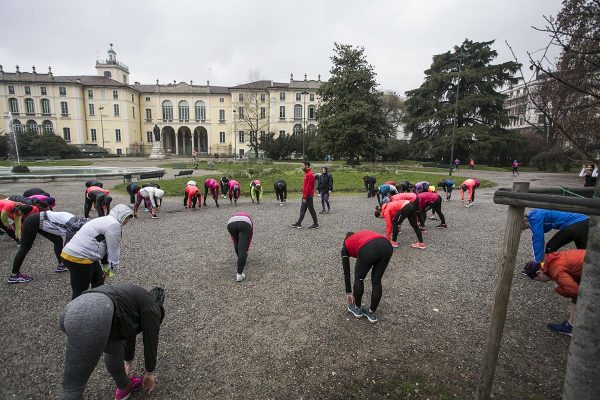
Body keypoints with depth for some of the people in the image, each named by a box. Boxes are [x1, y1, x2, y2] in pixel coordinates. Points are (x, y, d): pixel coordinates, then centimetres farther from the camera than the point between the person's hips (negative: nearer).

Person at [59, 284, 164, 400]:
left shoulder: (136, 298, 34)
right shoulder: (151, 308, 14)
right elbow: (150, 343, 19)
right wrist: (149, 373, 35)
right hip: (93, 314, -9)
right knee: (73, 386, -3)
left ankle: (124, 387, 49)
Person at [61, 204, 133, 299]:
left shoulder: (106, 220, 15)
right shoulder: (114, 225, -17)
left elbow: (105, 246, 17)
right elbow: (114, 250, -13)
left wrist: (107, 266, 18)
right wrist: (113, 269, -2)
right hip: (77, 258, -11)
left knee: (99, 279, 21)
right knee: (81, 292, 0)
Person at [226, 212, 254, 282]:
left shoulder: (233, 216, 44)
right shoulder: (248, 217, 43)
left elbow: (233, 239, 47)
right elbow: (250, 237, 45)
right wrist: (246, 249, 57)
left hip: (231, 224, 2)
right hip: (245, 224, -2)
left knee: (237, 243, 33)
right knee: (242, 250, 0)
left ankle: (241, 261, 46)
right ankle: (239, 274, -7)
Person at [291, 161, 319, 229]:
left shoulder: (309, 174, -18)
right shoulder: (307, 173, 15)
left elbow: (308, 187, -22)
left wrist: (305, 197, -21)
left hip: (308, 196, -10)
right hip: (306, 196, 10)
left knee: (311, 210, -1)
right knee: (302, 210, 13)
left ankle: (316, 224, 9)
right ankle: (298, 223, 19)